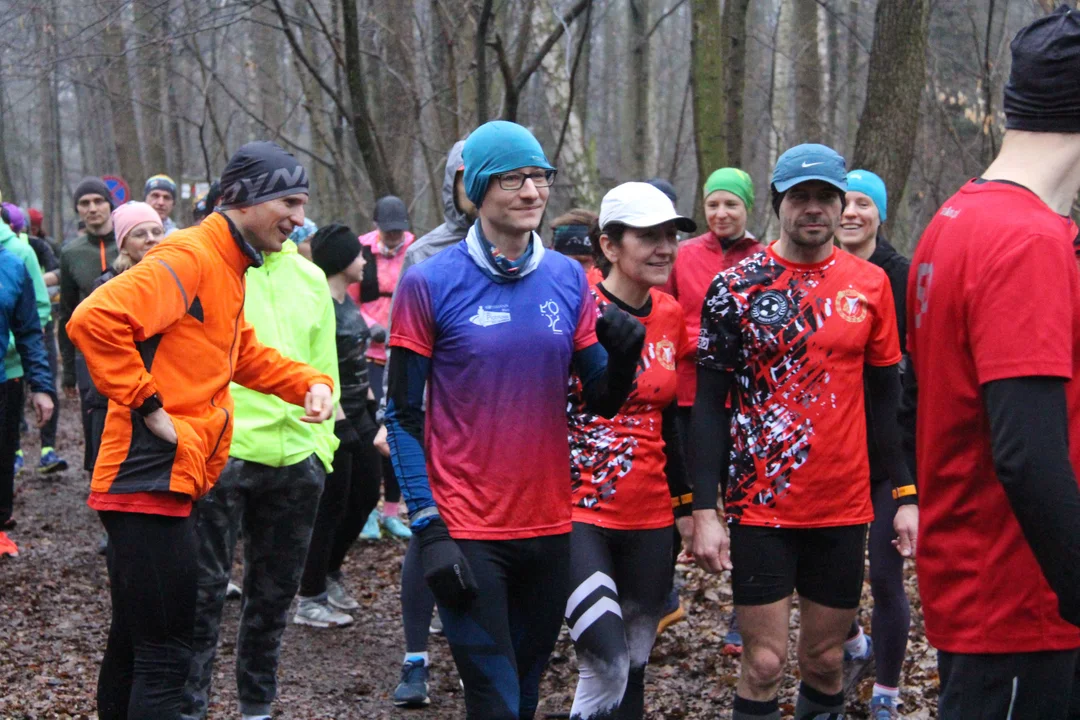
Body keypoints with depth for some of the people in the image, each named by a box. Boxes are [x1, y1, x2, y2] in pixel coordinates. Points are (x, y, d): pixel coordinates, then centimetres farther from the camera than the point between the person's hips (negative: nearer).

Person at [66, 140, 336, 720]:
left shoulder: (228, 267, 18)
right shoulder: (188, 258, -14)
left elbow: (243, 355, 29)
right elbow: (94, 320, -27)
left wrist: (309, 383, 12)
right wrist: (145, 404, -21)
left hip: (173, 481, 11)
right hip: (152, 477, -11)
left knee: (134, 645, 20)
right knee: (165, 657, -7)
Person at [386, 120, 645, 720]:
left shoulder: (568, 279, 5)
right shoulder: (430, 283, -7)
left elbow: (602, 401, 8)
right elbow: (404, 415, -5)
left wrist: (625, 354, -13)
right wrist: (427, 527, -12)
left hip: (548, 526, 5)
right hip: (467, 531, -4)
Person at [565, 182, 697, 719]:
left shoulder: (670, 316, 7)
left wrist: (685, 504, 16)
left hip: (649, 517, 6)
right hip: (577, 513, -6)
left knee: (634, 666, 13)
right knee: (606, 667, -21)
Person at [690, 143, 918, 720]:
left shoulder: (870, 284, 4)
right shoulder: (734, 288, -4)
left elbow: (886, 397, 9)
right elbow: (709, 405, -4)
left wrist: (906, 496, 3)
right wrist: (705, 511, -10)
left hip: (844, 507, 3)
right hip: (761, 505, -2)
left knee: (825, 660, 12)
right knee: (764, 663, 0)